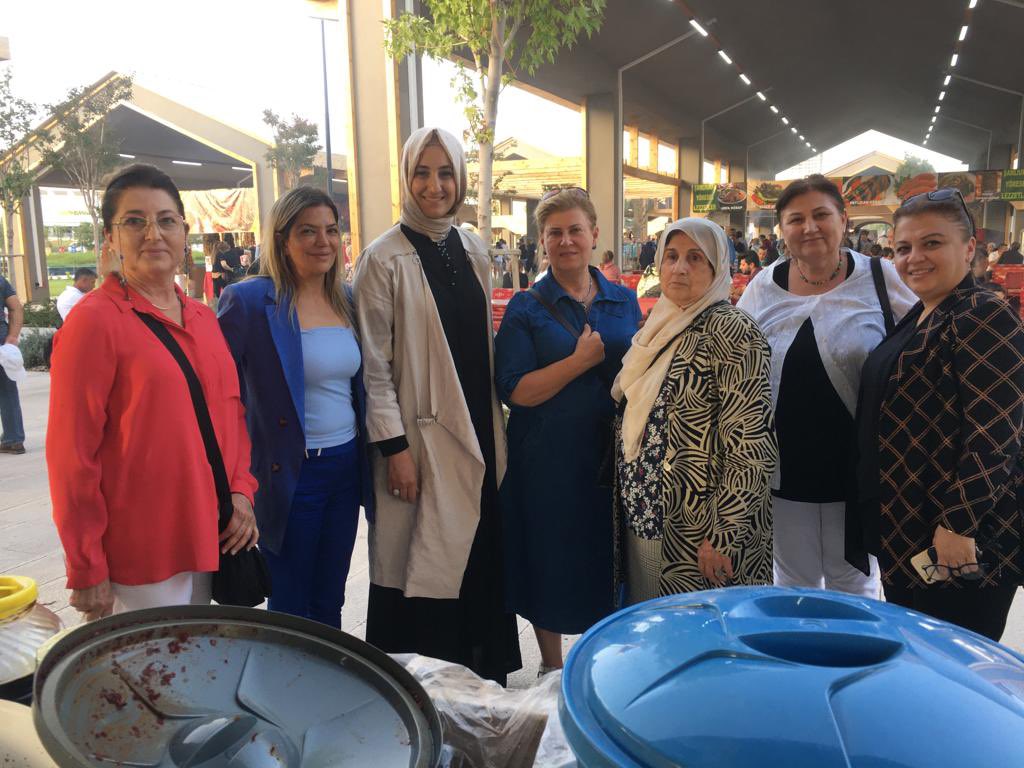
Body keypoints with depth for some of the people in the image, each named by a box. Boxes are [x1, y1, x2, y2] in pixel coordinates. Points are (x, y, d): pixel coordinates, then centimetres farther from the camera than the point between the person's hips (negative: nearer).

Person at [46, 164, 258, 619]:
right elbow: (71, 455, -13)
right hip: (138, 554, -6)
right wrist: (87, 571, -12)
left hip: (211, 540, 7)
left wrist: (242, 490, -1)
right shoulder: (94, 320, -12)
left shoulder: (204, 319, 8)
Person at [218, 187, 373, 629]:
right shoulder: (249, 301, -12)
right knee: (290, 609, 9)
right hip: (290, 473, -5)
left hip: (346, 468, 6)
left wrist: (365, 460, 11)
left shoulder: (345, 301, 8)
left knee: (329, 604, 18)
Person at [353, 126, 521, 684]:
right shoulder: (384, 258, -8)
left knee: (481, 554, 12)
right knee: (422, 565, 3)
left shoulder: (472, 249, 10)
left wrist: (496, 427, 14)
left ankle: (484, 672, 30)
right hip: (420, 437, -5)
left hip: (477, 431, 6)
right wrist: (393, 447, -13)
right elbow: (374, 365, -10)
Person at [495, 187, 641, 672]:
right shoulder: (527, 309, -4)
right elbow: (515, 391, -12)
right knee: (551, 564, 9)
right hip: (547, 463, -3)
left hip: (612, 455, 3)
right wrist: (581, 361, -20)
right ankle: (552, 670, 31)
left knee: (607, 560, 12)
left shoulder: (625, 301, 7)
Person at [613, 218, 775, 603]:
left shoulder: (731, 332, -14)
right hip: (641, 517, 7)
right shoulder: (659, 327, 10)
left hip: (697, 532, -7)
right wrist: (629, 504, 14)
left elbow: (751, 445, -19)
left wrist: (722, 535, -21)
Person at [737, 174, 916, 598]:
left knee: (853, 583, 16)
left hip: (856, 466, -2)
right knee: (793, 584, 17)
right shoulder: (763, 287, 1)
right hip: (785, 467, 2)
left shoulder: (880, 279, -5)